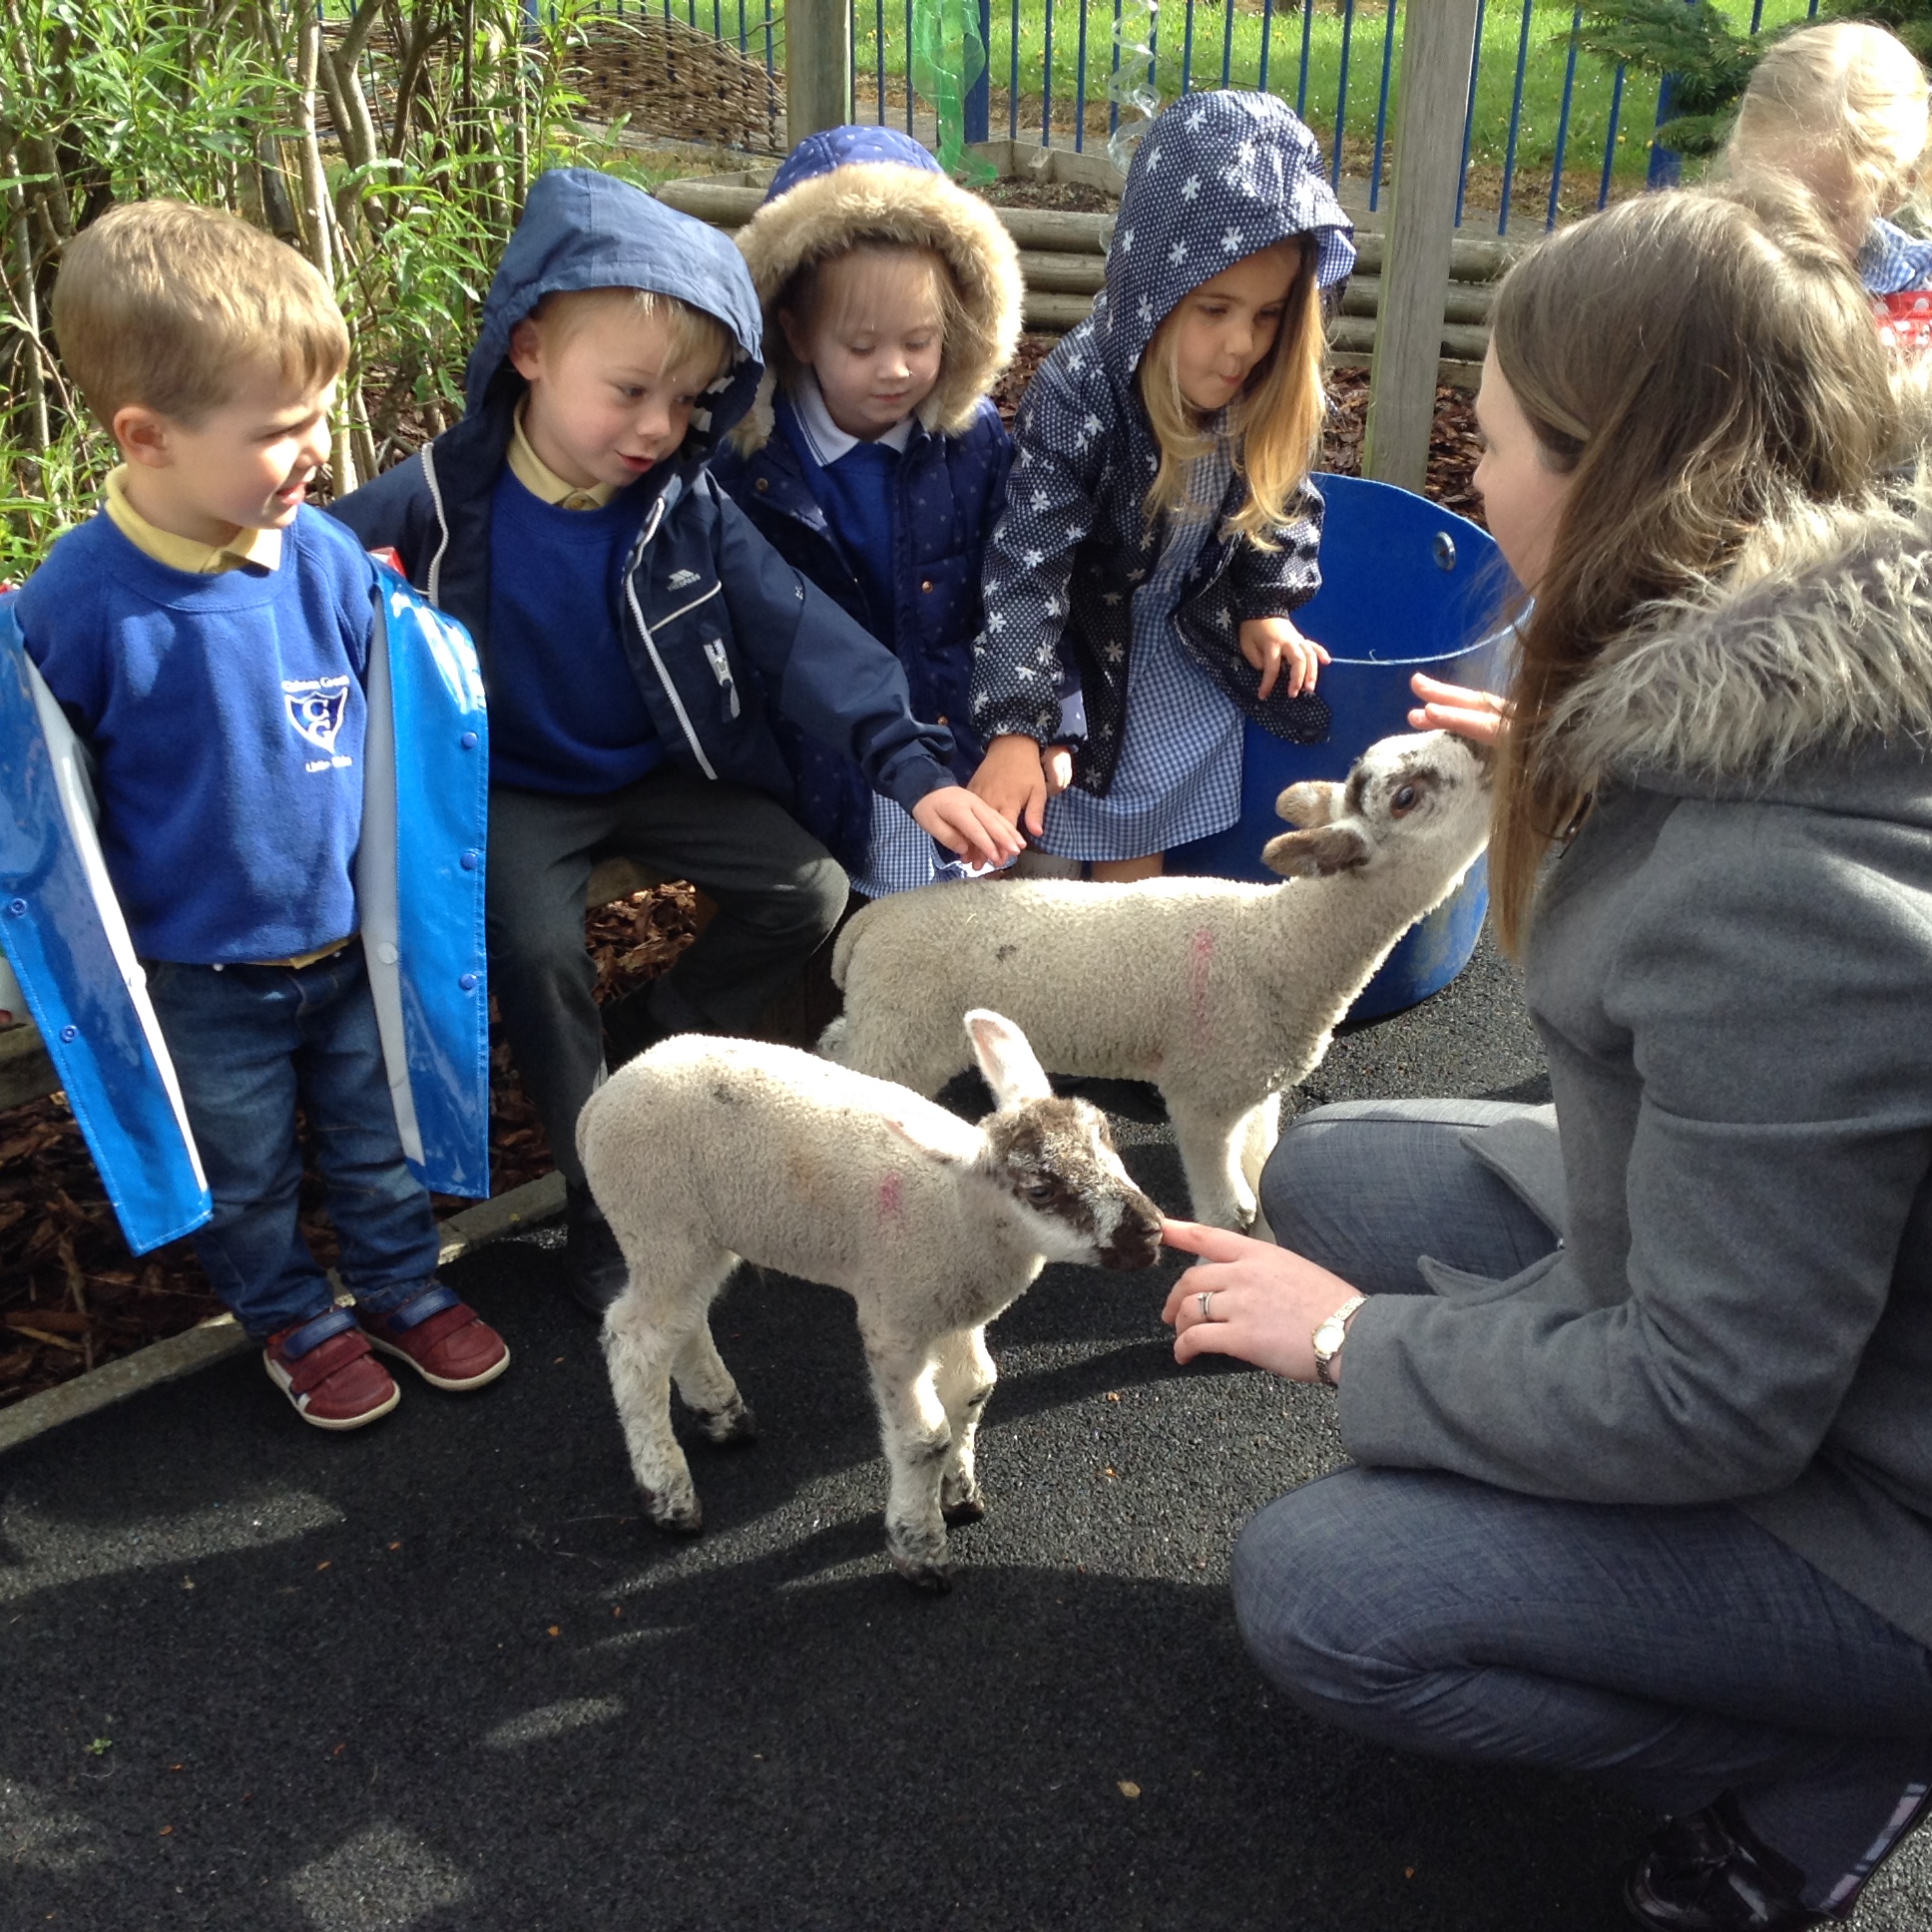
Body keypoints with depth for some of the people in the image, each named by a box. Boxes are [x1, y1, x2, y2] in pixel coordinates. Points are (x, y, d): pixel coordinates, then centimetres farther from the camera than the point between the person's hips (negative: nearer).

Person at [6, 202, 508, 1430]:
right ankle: (296, 1319, 44)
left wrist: (417, 883, 5)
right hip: (203, 980, -3)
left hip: (356, 940, 3)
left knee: (380, 1136, 23)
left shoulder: (327, 556, -12)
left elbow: (391, 715, 4)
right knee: (246, 1172, 19)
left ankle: (403, 1284, 47)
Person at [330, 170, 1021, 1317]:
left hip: (664, 771, 3)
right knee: (536, 946, -26)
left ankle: (644, 1050, 14)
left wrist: (914, 769, -26)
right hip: (514, 789, -3)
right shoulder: (435, 503, -18)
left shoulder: (690, 510, -11)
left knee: (811, 892, -7)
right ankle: (605, 1190, -6)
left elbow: (803, 634, -17)